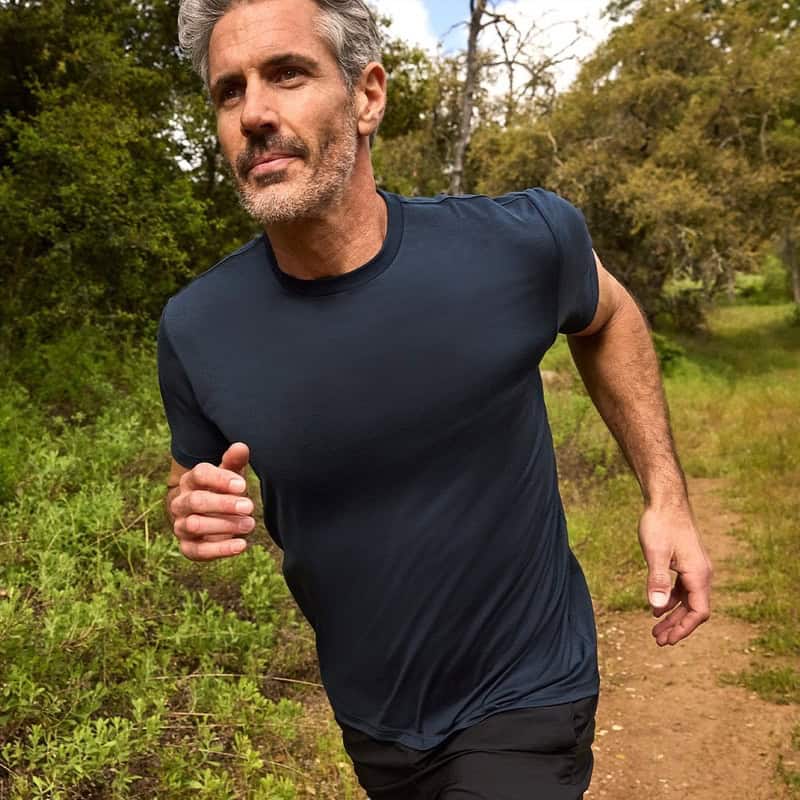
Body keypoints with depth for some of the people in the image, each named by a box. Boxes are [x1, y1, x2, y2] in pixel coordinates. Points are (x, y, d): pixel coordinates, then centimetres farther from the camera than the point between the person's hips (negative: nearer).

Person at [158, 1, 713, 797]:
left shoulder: (521, 241, -22)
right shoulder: (195, 329, -17)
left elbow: (604, 317, 2)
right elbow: (193, 476, 3)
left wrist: (665, 495, -4)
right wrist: (196, 510, -21)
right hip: (369, 715, 4)